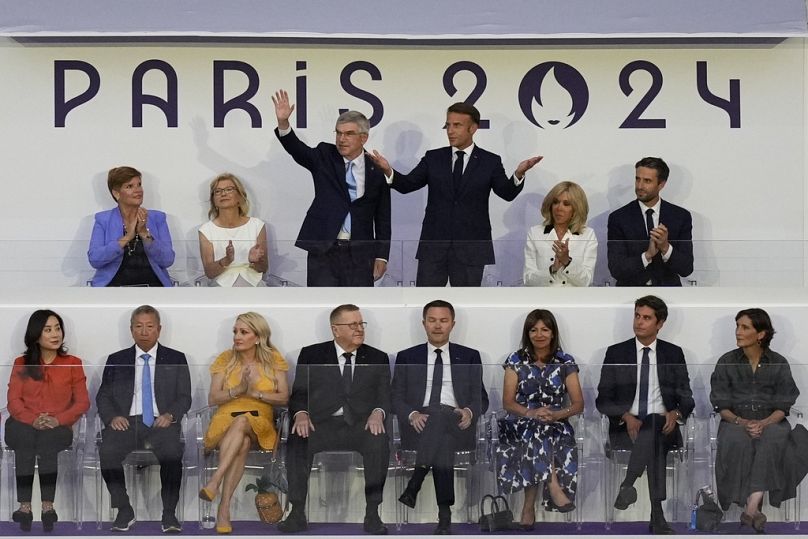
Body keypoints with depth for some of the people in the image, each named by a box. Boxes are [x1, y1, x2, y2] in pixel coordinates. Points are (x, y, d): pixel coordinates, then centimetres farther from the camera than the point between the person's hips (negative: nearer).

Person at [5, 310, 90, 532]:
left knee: (47, 439, -37)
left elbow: (83, 402, 5)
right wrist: (33, 420, -15)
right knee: (25, 437, -36)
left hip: (57, 427, -1)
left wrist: (58, 419, -13)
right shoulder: (21, 364, 15)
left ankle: (48, 505, -42)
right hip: (24, 424, 1)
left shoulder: (73, 363, 13)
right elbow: (13, 400, 5)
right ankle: (24, 505, -41)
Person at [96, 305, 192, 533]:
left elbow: (184, 397, 9)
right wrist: (112, 417, -9)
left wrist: (170, 414, -12)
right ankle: (124, 511, -18)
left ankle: (169, 514, -23)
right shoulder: (116, 360, 18)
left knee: (172, 451, -35)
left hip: (162, 422, -1)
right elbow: (103, 396, 13)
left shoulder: (176, 359, 15)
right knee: (107, 450, -31)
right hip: (127, 422, 1)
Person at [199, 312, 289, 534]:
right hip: (226, 419, 0)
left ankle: (214, 481, -50)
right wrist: (239, 389, -15)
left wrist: (255, 393, -15)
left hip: (259, 423, 0)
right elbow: (212, 399, 1)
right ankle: (224, 506, -48)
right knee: (242, 442, -37)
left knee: (242, 423, -38)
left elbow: (284, 398, -1)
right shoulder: (225, 359, 6)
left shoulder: (273, 359, 5)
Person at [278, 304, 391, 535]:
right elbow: (298, 392, 7)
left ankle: (372, 514, -28)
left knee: (379, 441, -34)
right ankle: (297, 513, -24)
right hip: (321, 423, 0)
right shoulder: (311, 355, 13)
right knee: (297, 441, -32)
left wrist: (377, 412, -15)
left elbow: (385, 394, 8)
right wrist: (300, 413, -15)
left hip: (361, 425, 0)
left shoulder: (377, 358, 17)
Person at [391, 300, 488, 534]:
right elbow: (396, 398, 9)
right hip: (419, 423, -1)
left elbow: (481, 397, 10)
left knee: (441, 421, -33)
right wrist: (413, 415, -13)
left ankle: (413, 489, -21)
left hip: (455, 423, 1)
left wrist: (469, 412, -13)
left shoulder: (470, 357, 16)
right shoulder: (406, 357, 15)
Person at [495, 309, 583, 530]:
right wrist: (532, 413, -21)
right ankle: (554, 488, -44)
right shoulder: (516, 361, 3)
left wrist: (556, 414, -20)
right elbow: (508, 402, -2)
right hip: (522, 422, 0)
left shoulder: (565, 363, 4)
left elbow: (578, 404, 1)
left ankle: (529, 506, -29)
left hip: (556, 424, 0)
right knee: (536, 429, -37)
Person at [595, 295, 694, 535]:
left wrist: (676, 414, -14)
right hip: (625, 426, -1)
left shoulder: (674, 354, 10)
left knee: (652, 429, -36)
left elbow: (686, 398, 10)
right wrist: (626, 416, -16)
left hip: (662, 424, 1)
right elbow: (603, 399, 4)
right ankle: (657, 515, -38)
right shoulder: (616, 353, 8)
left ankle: (627, 487, -32)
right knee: (652, 443, -35)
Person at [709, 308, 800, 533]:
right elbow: (721, 404, 2)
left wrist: (764, 423, -20)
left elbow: (783, 405, 0)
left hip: (770, 421, 0)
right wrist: (740, 422, -17)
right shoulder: (726, 362, 4)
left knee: (772, 438, -36)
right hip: (736, 421, 0)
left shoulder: (779, 363, 3)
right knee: (737, 441, -35)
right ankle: (751, 507, -35)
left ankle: (752, 505, -42)